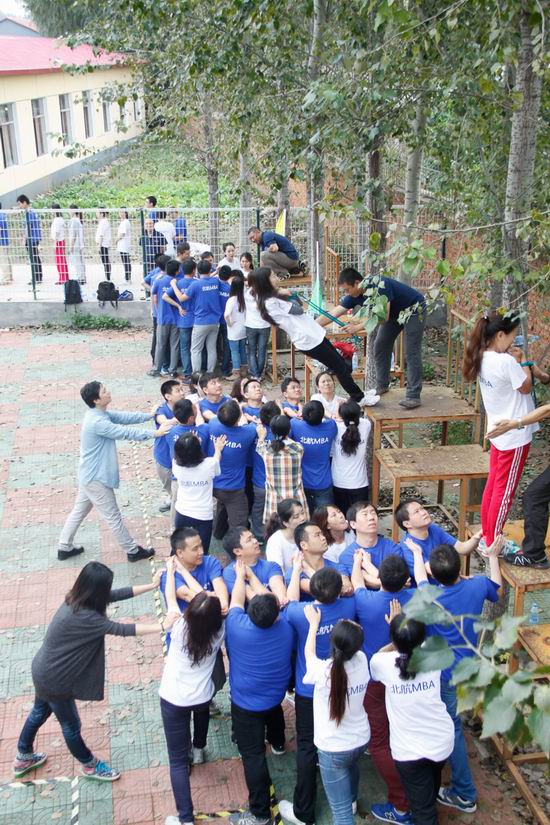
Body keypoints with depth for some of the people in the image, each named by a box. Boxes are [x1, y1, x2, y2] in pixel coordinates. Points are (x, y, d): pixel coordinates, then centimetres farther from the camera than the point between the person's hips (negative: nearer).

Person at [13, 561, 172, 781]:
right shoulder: (82, 617, -35)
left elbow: (117, 594, -2)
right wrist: (162, 626, -33)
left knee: (39, 713, 30)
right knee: (71, 725, 15)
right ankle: (90, 766, 38)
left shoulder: (76, 599, -8)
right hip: (54, 679, -9)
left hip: (45, 671, 9)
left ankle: (23, 757, 52)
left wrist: (152, 585, -2)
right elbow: (121, 629, -35)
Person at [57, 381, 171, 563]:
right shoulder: (97, 422, -29)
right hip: (96, 477, -10)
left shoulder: (101, 414, 2)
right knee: (113, 516, 4)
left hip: (90, 474, 10)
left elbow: (125, 417, 5)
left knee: (79, 510, 21)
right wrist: (154, 433, -22)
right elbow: (125, 433, -27)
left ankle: (64, 548, 32)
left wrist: (148, 415, -1)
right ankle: (133, 551, 17)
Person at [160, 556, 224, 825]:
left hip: (173, 700, -3)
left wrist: (171, 569, 8)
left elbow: (170, 597, -7)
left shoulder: (180, 628, -22)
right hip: (201, 697, 3)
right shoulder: (218, 632, -17)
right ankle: (198, 750, 60)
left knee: (177, 760, 3)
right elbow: (211, 602, 0)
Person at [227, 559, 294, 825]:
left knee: (253, 755, -1)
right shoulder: (286, 626, -21)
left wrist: (240, 576, 8)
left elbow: (236, 600, -8)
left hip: (246, 703, -5)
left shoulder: (238, 626, -29)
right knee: (273, 710, 39)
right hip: (277, 693, 5)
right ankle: (277, 744, 67)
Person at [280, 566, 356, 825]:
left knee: (307, 748, 8)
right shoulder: (349, 607, -19)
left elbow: (290, 601, -2)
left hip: (309, 692, -3)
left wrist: (296, 568, 7)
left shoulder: (299, 614, -26)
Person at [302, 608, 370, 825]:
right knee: (351, 764, 40)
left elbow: (309, 653, -4)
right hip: (361, 739, 6)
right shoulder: (362, 660, -17)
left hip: (333, 749, -6)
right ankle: (352, 800, 67)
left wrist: (314, 623, 4)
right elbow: (353, 647, 7)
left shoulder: (323, 671, -27)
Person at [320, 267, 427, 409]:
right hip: (395, 312, 8)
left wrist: (358, 327, -34)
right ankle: (382, 386, 19)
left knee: (411, 353, -13)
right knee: (380, 346, 6)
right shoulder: (354, 296, -12)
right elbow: (332, 314, -11)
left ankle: (413, 396, -12)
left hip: (414, 309, -8)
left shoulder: (379, 285, -35)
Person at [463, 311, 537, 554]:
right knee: (504, 490, 4)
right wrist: (522, 361, -2)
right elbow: (526, 387, -13)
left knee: (493, 484, 18)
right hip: (515, 434, -8)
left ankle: (486, 536, 30)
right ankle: (493, 543, 15)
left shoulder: (483, 359, 0)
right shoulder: (506, 361, -26)